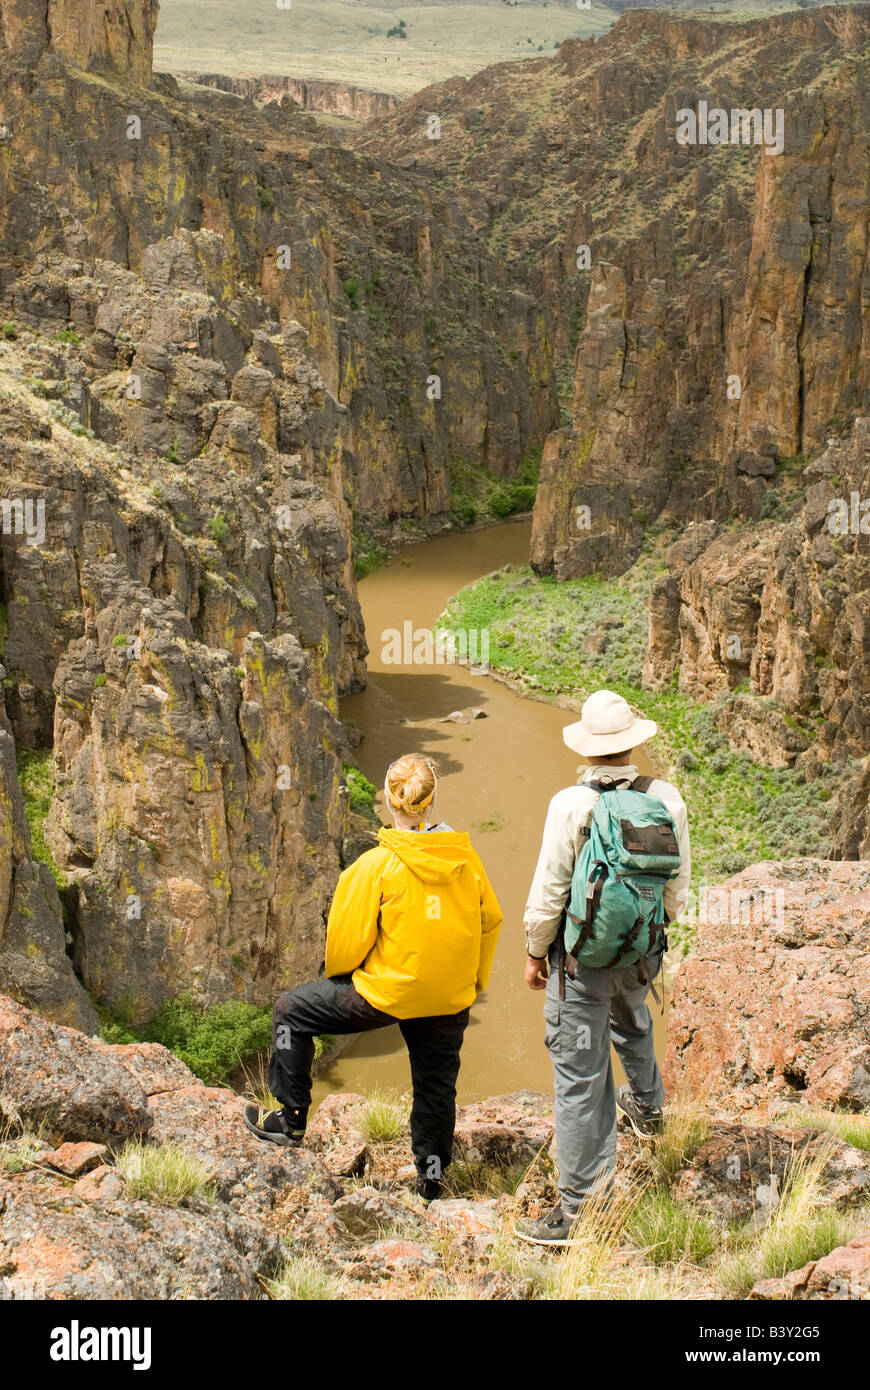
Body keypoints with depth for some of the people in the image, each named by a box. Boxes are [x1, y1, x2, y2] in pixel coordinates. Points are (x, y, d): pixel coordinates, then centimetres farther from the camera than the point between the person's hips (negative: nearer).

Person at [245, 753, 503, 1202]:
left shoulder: (377, 865, -18)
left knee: (292, 1009, 13)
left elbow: (347, 938, -12)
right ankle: (431, 1176, 33)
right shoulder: (465, 858, -4)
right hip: (450, 1000, 5)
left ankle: (292, 1118, 18)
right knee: (436, 1084, 22)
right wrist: (473, 982, 22)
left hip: (386, 992, -4)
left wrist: (337, 976, 11)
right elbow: (491, 921, 7)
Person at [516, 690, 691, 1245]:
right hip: (642, 951, 5)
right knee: (632, 1022, 36)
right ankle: (647, 1105, 61)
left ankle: (579, 1208, 11)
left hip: (581, 958, -5)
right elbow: (678, 886, 3)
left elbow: (548, 894, -15)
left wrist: (536, 952, 0)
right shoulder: (667, 799, -9)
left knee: (581, 1075, 3)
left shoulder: (570, 805, -21)